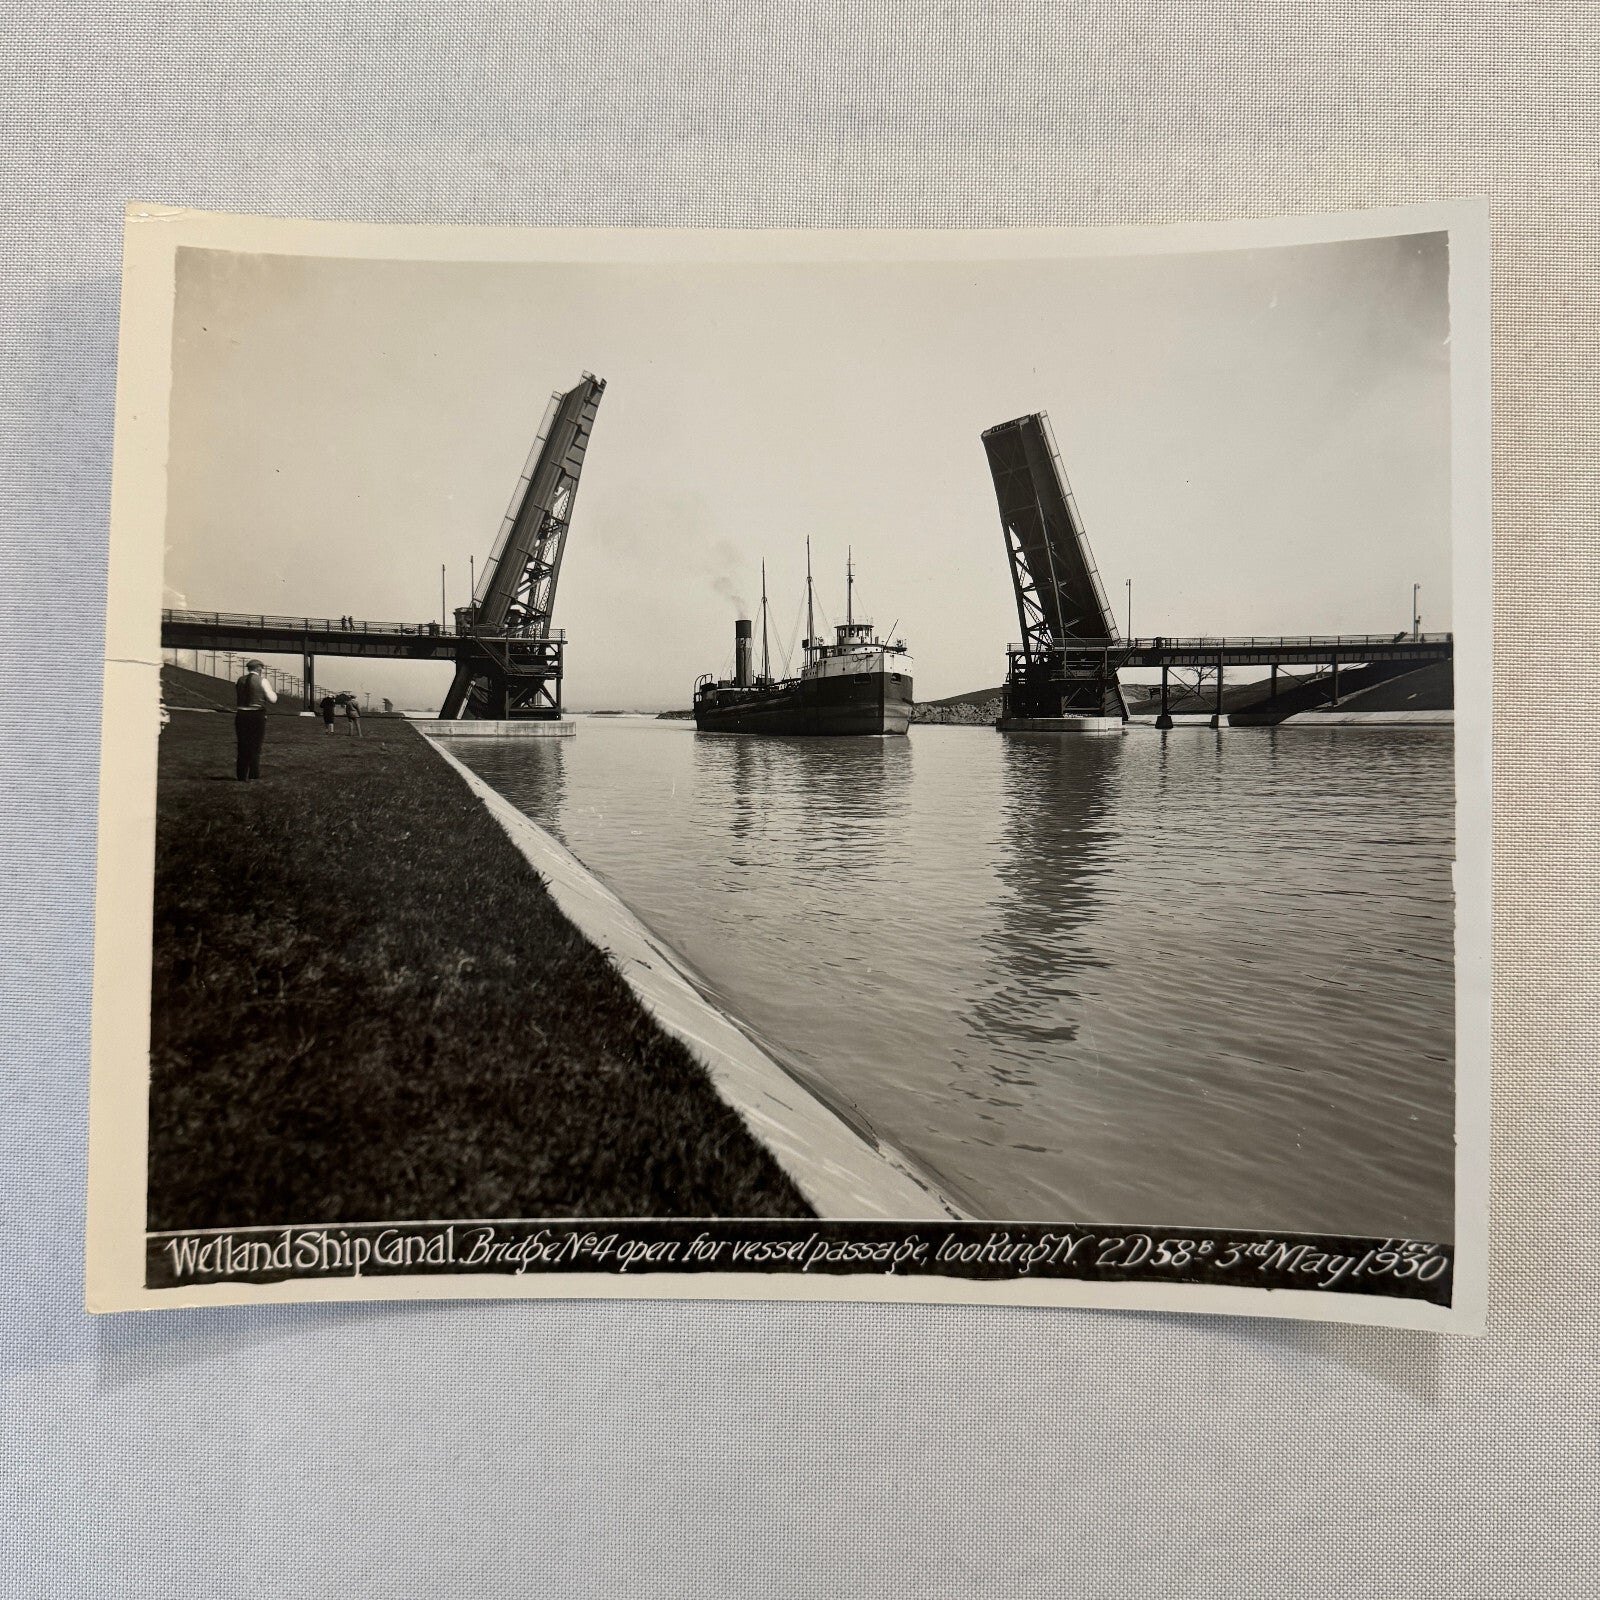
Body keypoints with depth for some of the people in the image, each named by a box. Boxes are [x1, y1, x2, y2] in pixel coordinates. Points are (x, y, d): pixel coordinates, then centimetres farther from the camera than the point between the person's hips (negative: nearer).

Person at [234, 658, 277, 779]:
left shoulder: (240, 681, 10)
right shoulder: (262, 681, -4)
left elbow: (235, 702, 14)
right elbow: (273, 700, -7)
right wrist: (274, 691, 9)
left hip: (241, 715, 4)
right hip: (257, 716, -4)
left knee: (242, 748, 10)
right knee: (255, 748, 2)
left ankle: (241, 777, 12)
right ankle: (254, 777, 1)